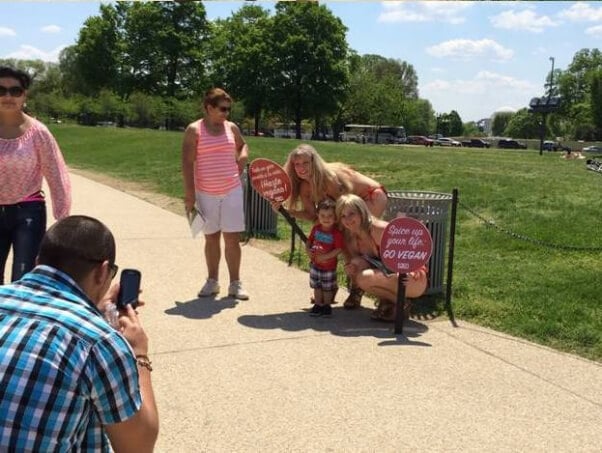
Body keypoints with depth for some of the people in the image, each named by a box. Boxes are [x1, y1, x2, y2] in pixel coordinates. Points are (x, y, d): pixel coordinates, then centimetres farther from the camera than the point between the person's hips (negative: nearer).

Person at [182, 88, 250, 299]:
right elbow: (187, 163, -8)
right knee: (211, 238, 9)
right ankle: (212, 281, 23)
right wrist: (189, 194, -13)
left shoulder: (232, 128, 6)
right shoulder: (194, 130, -5)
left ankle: (235, 284, 9)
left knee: (232, 238, 1)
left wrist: (242, 157, 4)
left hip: (232, 191, 2)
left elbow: (243, 145, 26)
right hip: (206, 193, -2)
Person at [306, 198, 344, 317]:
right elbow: (309, 240, 8)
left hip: (329, 266, -5)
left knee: (328, 287, 11)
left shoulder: (336, 233, -20)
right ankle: (318, 304, 30)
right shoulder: (316, 228, -4)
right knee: (317, 286, 16)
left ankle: (327, 305, 28)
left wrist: (325, 256, -27)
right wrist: (308, 249, -11)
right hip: (315, 263, 5)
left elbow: (339, 249, -22)